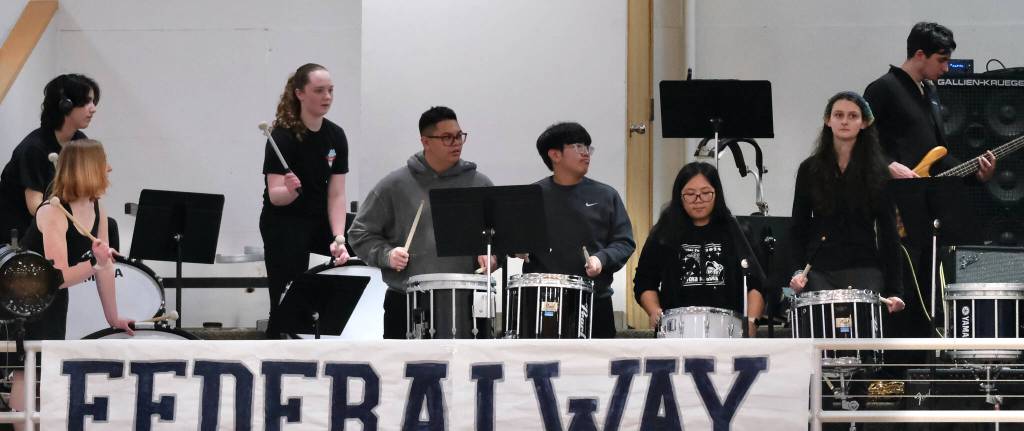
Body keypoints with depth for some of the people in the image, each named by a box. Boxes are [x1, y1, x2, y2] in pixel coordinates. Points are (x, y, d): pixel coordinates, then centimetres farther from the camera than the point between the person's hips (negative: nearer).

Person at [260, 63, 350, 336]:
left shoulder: (335, 136, 0)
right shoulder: (284, 136, -15)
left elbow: (336, 194, -4)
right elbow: (275, 195, -21)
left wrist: (338, 238, -18)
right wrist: (291, 190, -44)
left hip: (320, 221, 6)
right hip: (284, 225, -6)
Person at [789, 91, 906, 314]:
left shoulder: (877, 172, 4)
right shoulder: (810, 169, 8)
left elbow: (888, 231, 1)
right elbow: (799, 227, 9)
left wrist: (893, 289, -5)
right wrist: (797, 269, -7)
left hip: (863, 270, -1)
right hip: (820, 272, 1)